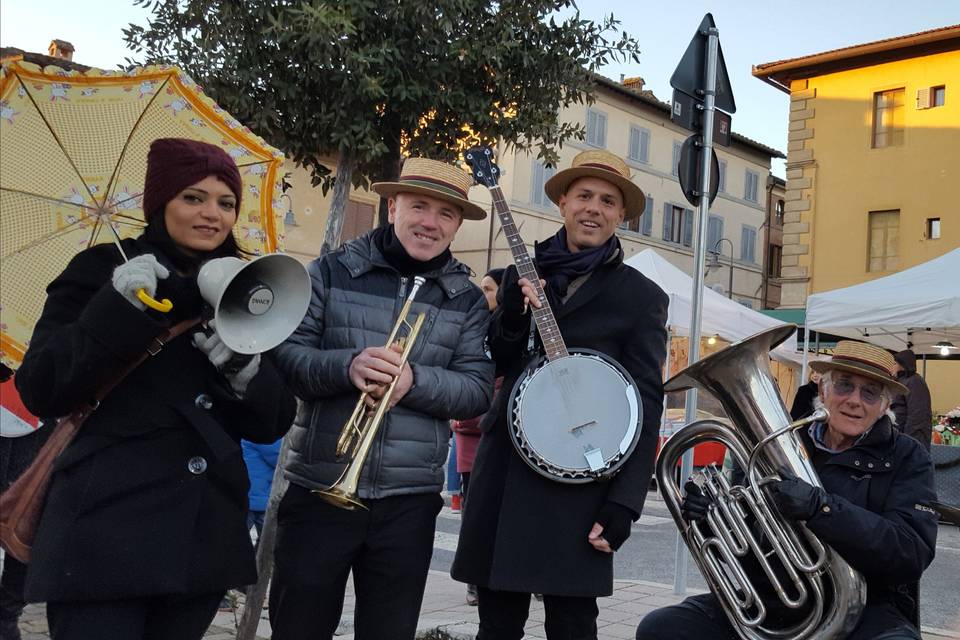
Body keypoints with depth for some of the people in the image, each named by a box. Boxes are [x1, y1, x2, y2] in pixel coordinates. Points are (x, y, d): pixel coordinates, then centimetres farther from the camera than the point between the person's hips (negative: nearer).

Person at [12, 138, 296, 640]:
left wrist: (246, 371, -12)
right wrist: (118, 309, -19)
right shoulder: (102, 271, 1)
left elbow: (273, 423, 8)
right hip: (104, 532, -4)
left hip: (204, 537, 4)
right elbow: (41, 393, -8)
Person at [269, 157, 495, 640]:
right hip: (320, 489, -1)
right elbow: (283, 354, -5)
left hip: (409, 501, 1)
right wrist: (346, 365, -24)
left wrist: (415, 380, -21)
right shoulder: (333, 272, 2)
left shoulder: (468, 301, 6)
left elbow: (479, 390, -3)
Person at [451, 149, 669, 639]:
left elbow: (646, 404, -2)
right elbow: (491, 365, 11)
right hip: (504, 469, 4)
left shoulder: (641, 297, 1)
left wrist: (624, 502, -9)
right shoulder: (522, 273, 11)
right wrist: (512, 319, -10)